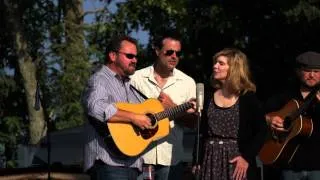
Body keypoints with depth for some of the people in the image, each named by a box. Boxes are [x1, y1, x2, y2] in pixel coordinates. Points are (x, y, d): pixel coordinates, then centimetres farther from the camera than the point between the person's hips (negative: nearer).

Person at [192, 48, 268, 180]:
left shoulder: (248, 97, -3)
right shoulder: (209, 96, 9)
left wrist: (247, 157, -14)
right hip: (210, 160, 4)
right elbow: (201, 132, 10)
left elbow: (261, 131, -6)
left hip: (236, 160, -4)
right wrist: (196, 161, 4)